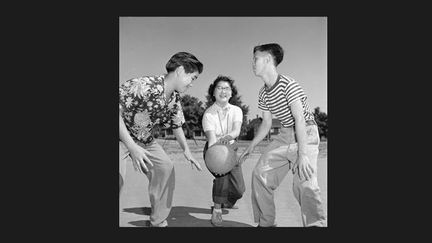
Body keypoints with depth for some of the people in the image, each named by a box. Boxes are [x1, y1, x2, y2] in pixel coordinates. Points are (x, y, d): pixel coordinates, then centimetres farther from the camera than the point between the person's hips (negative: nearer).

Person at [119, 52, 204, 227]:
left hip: (144, 139, 8)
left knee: (166, 168, 1)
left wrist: (187, 151, 9)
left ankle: (158, 222, 14)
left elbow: (176, 125, 13)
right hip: (121, 136, -8)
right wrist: (132, 147, -35)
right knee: (118, 179, -23)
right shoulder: (143, 86, -30)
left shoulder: (174, 99, -3)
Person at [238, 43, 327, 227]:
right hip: (285, 134, 7)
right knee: (260, 173, 0)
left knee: (304, 183, -23)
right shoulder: (263, 93, 3)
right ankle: (265, 223, 11)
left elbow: (300, 119, -25)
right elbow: (266, 123, 11)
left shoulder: (288, 84, -20)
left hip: (306, 133, -7)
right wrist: (250, 148, 10)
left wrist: (302, 155, -30)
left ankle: (316, 224, -4)